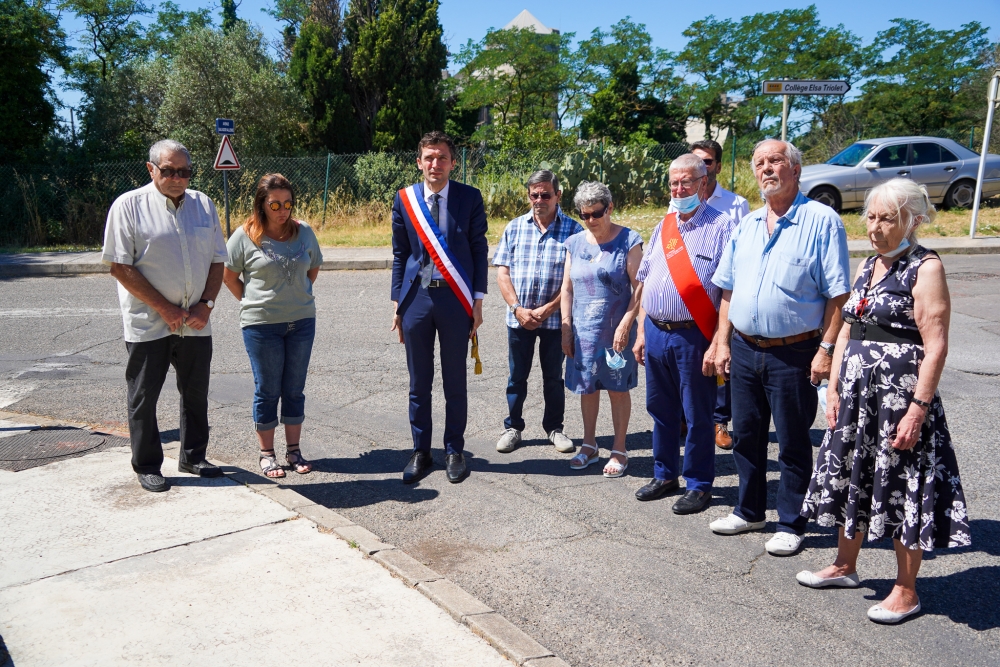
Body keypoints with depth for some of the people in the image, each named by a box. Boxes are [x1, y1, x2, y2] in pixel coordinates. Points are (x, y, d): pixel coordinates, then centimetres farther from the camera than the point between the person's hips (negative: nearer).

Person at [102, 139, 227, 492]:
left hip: (196, 323, 4)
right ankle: (147, 466, 21)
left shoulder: (203, 204, 8)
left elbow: (217, 260, 9)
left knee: (196, 393, 13)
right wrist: (165, 308, -14)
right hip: (148, 325, -4)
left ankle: (193, 457, 30)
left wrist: (206, 304, -5)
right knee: (144, 398, 6)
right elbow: (120, 267, -10)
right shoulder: (129, 206, -6)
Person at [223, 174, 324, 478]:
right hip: (261, 325, -3)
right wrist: (251, 303, 0)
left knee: (294, 389, 10)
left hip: (302, 322, 3)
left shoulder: (304, 232, 2)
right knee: (267, 391, 5)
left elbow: (314, 268, 15)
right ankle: (266, 454, 17)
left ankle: (294, 450, 21)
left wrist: (297, 298, 10)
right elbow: (229, 276, 3)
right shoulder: (245, 236, -6)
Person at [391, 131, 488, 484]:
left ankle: (454, 451, 21)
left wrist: (477, 300, -2)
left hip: (455, 299, -1)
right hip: (417, 298, 2)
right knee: (419, 383, 8)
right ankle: (420, 452, 21)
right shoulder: (404, 199, 5)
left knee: (455, 382, 7)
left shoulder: (470, 198, 1)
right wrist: (397, 302, 5)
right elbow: (400, 254, 9)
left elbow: (479, 251, 2)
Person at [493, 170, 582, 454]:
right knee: (517, 376, 12)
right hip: (518, 317, 2)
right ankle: (513, 427, 26)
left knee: (553, 377, 12)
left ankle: (554, 427, 27)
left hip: (555, 318, -1)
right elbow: (502, 272, 0)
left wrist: (547, 309, -13)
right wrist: (518, 309, -10)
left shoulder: (573, 230, -5)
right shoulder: (515, 227, 2)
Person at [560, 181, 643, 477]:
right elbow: (567, 289, 9)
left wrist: (625, 325, -16)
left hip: (616, 331, -4)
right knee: (587, 388, 13)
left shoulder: (628, 240, -6)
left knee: (618, 389, 6)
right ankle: (589, 446, 28)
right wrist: (565, 329, 4)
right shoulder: (575, 243, 6)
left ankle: (619, 450, 19)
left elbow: (639, 286, -9)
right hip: (583, 331, 4)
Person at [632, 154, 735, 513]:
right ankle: (665, 475, 32)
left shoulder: (721, 226, -7)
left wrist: (717, 344, -18)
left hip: (693, 336, -6)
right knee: (660, 410, 16)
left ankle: (698, 485, 20)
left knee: (697, 416, 5)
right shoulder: (663, 227, 14)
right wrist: (642, 332, 11)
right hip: (656, 332, 6)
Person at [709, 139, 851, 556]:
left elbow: (838, 293, -10)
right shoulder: (746, 225, 11)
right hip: (744, 350, 6)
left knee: (793, 444, 6)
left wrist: (826, 349, -16)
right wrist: (722, 342, 7)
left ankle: (791, 525, 21)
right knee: (745, 436, 16)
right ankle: (749, 511, 33)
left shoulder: (821, 221, -7)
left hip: (794, 355, -6)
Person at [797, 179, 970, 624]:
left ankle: (906, 591, 18)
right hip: (857, 393, 8)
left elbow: (936, 346, -16)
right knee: (851, 479, 17)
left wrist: (918, 408, -20)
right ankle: (844, 566, 35)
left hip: (900, 395, -7)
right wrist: (834, 387, 8)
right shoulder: (868, 266, 12)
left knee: (901, 486, 2)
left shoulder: (925, 268, -10)